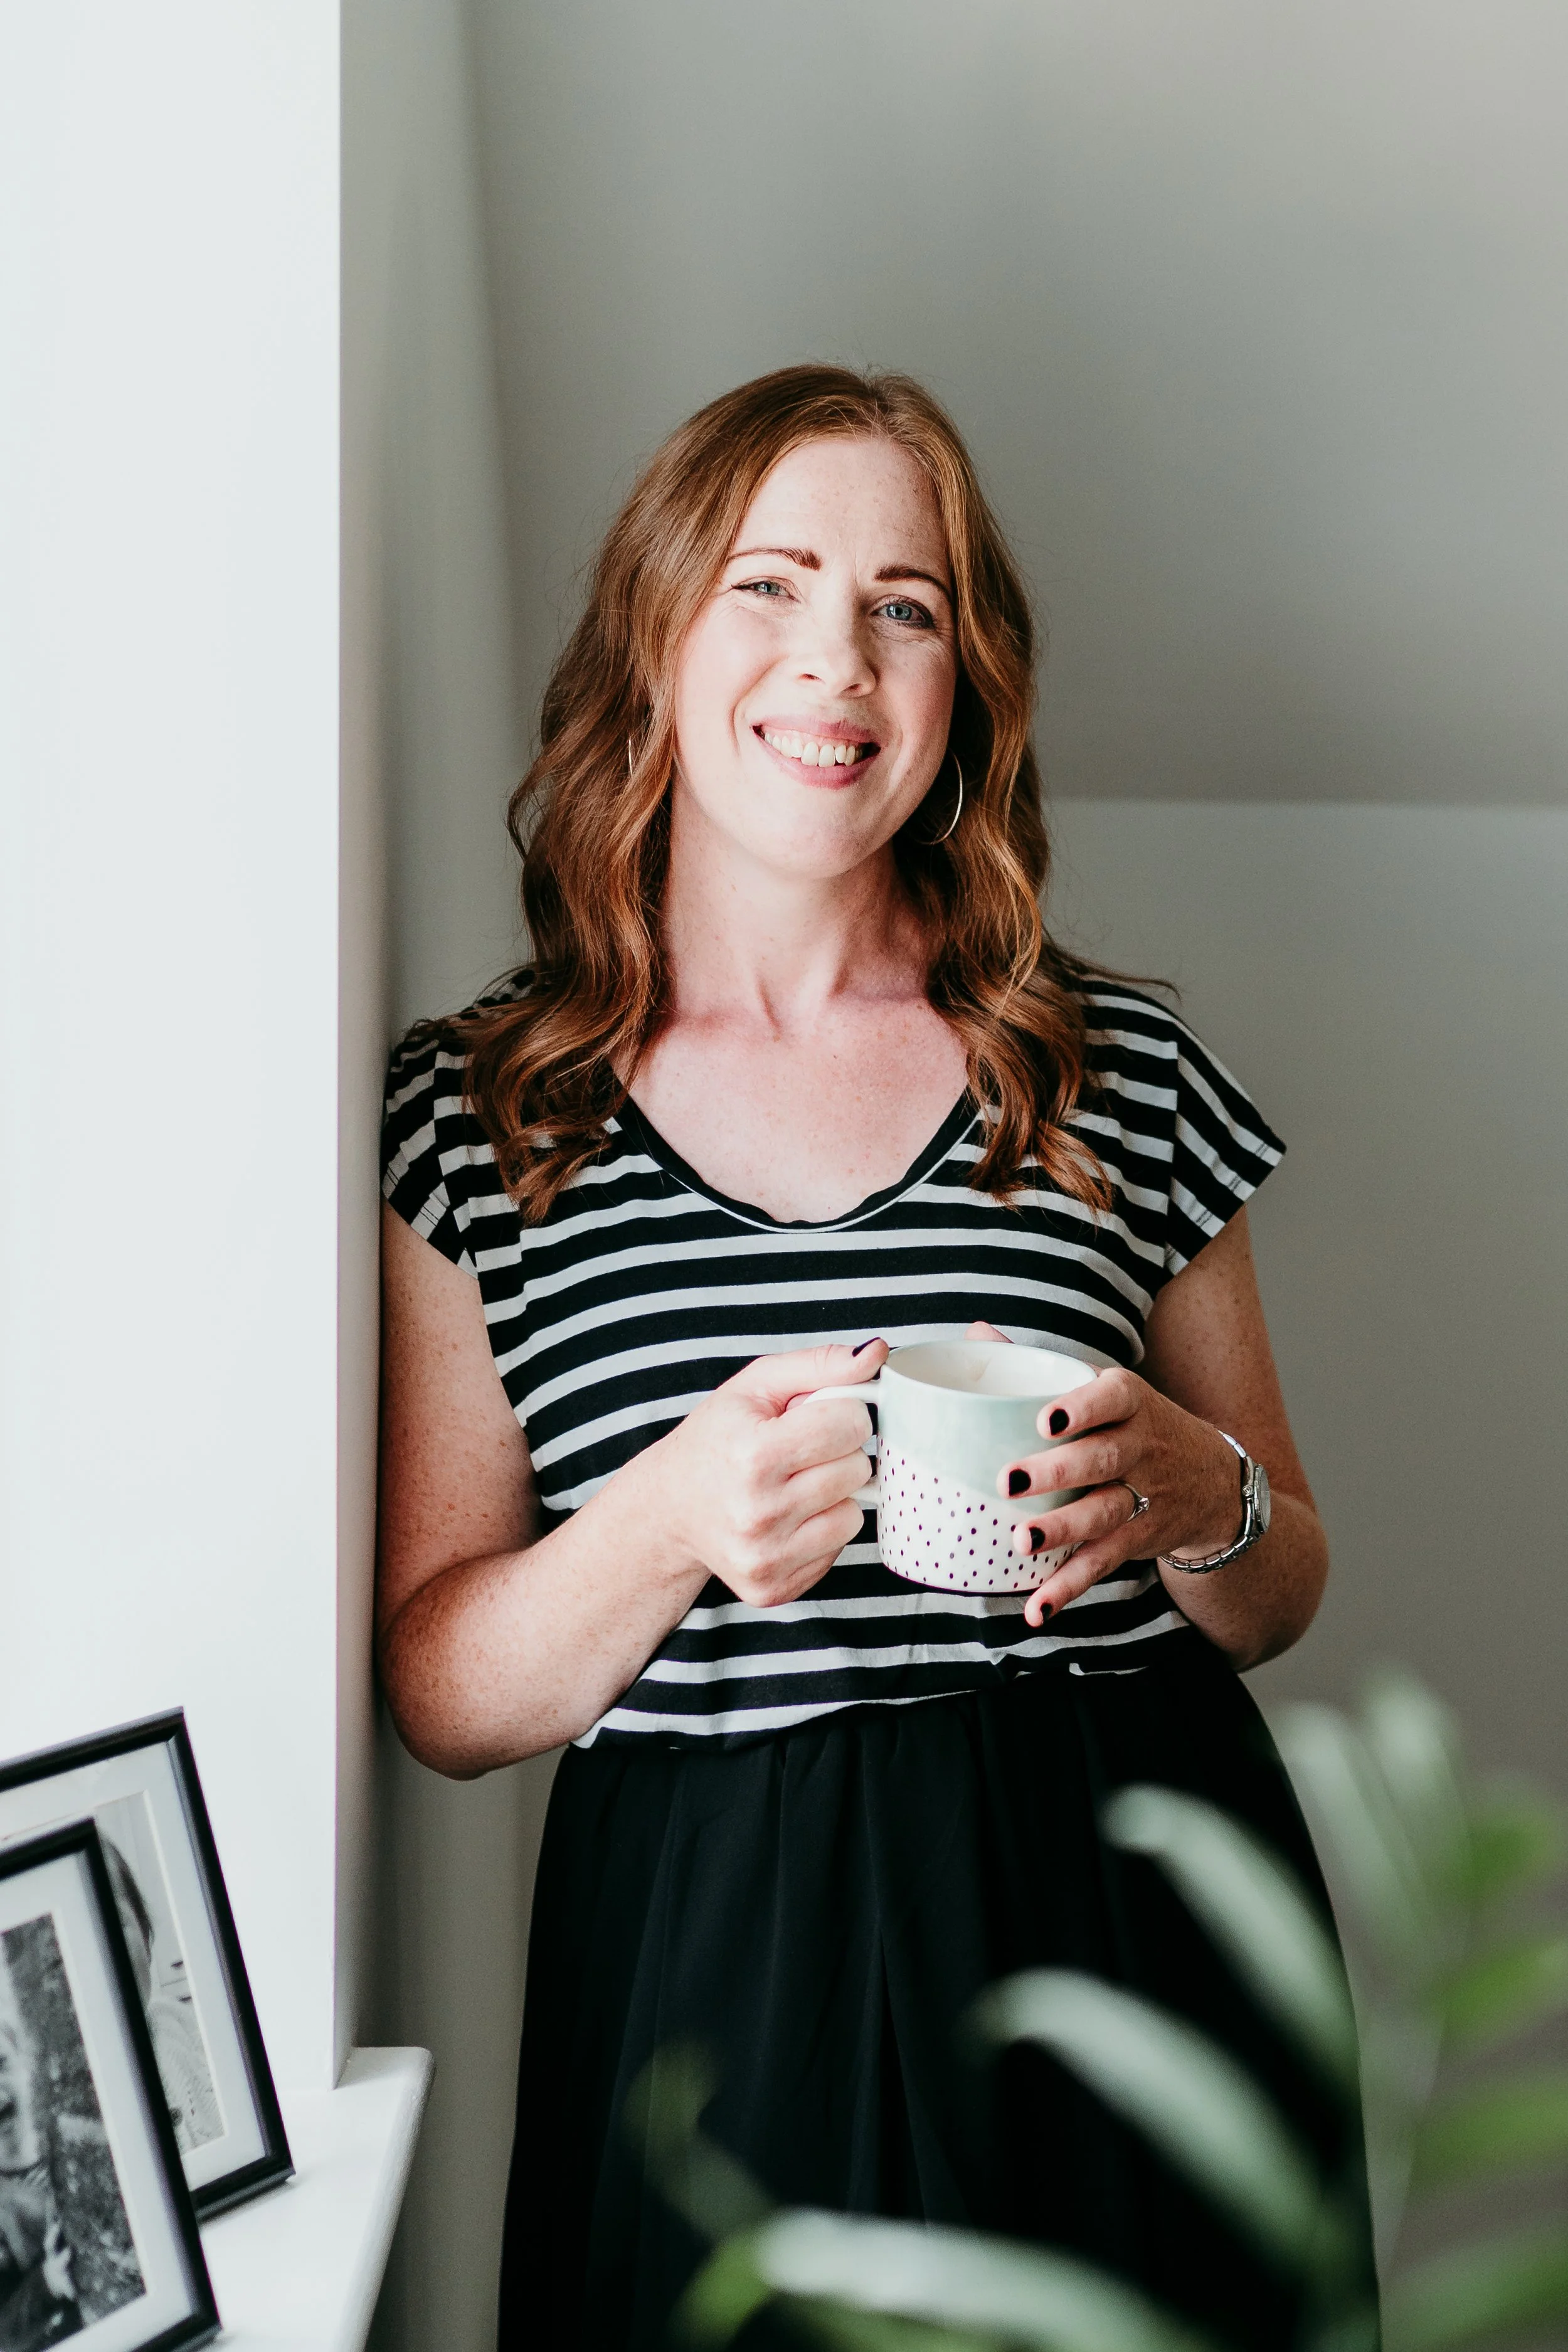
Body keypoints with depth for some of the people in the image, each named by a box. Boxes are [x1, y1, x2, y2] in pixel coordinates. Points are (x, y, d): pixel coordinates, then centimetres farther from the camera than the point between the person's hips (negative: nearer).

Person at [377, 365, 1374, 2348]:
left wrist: (1200, 1498, -11)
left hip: (1130, 1939, 2)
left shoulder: (1123, 1072, 4)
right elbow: (441, 1697, -2)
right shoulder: (469, 1113, 1)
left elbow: (1280, 1594, 12)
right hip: (718, 1985, -1)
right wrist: (680, 1513, -21)